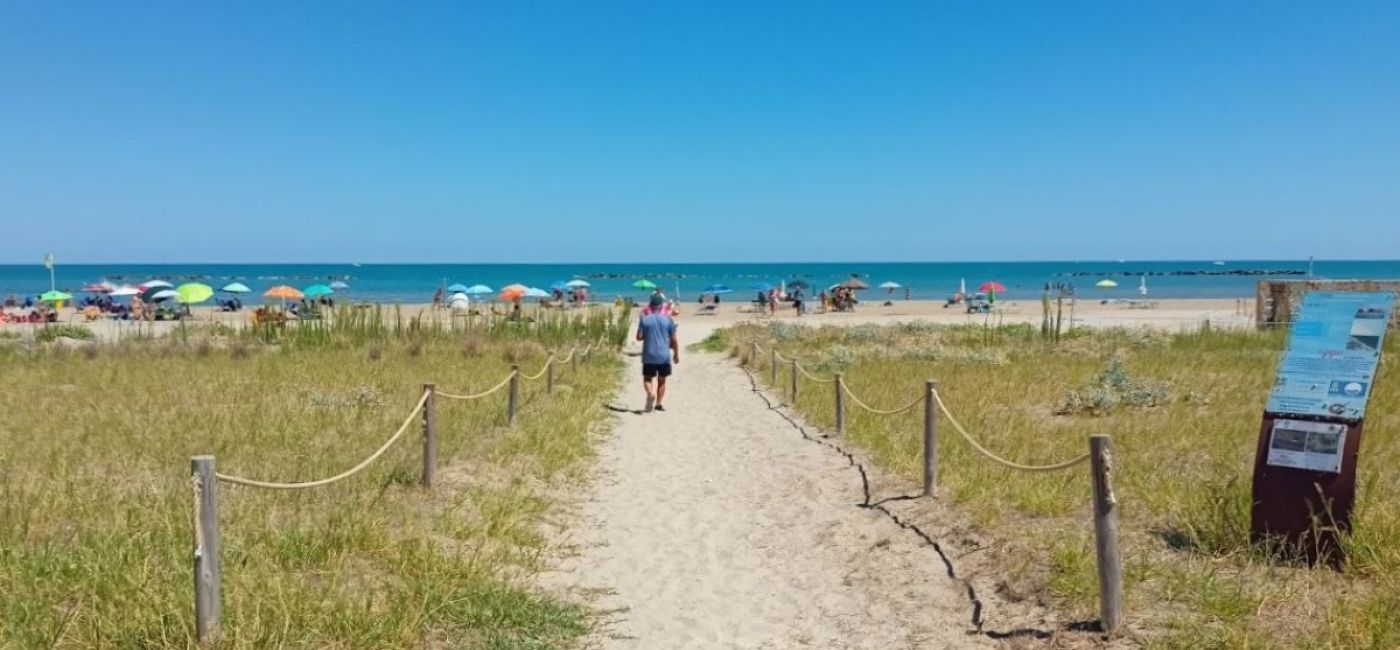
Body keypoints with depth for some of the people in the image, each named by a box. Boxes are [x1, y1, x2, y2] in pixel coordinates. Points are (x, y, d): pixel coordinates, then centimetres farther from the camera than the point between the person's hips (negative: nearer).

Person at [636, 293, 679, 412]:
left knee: (647, 378, 10)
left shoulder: (644, 319, -4)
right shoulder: (668, 320, -3)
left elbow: (639, 337, -6)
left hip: (649, 356, 0)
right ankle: (658, 404, 12)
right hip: (664, 356, 1)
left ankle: (650, 393, -18)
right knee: (661, 380, 14)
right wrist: (676, 354, 9)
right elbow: (673, 340, -2)